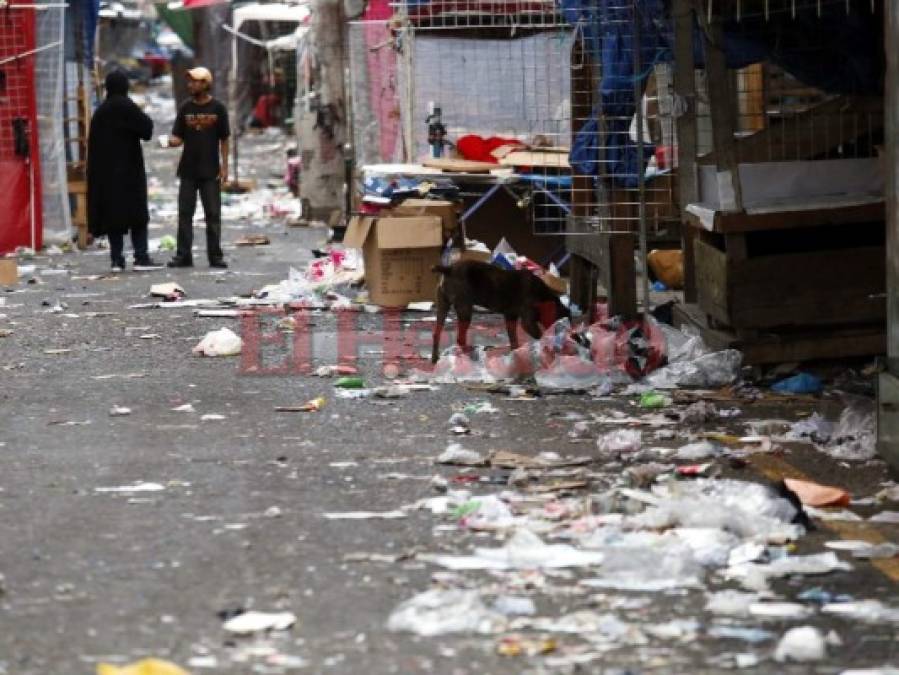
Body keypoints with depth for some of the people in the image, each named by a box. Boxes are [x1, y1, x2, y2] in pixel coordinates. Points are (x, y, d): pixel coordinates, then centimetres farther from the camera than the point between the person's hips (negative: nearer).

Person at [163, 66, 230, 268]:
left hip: (210, 171, -2)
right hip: (188, 170, 2)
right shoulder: (185, 108, 6)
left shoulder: (218, 108, -1)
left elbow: (224, 140, 2)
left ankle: (215, 255, 5)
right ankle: (183, 255, 4)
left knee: (213, 214, 1)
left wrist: (224, 166, -4)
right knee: (185, 213, 2)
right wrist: (172, 141, -18)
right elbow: (178, 137, 5)